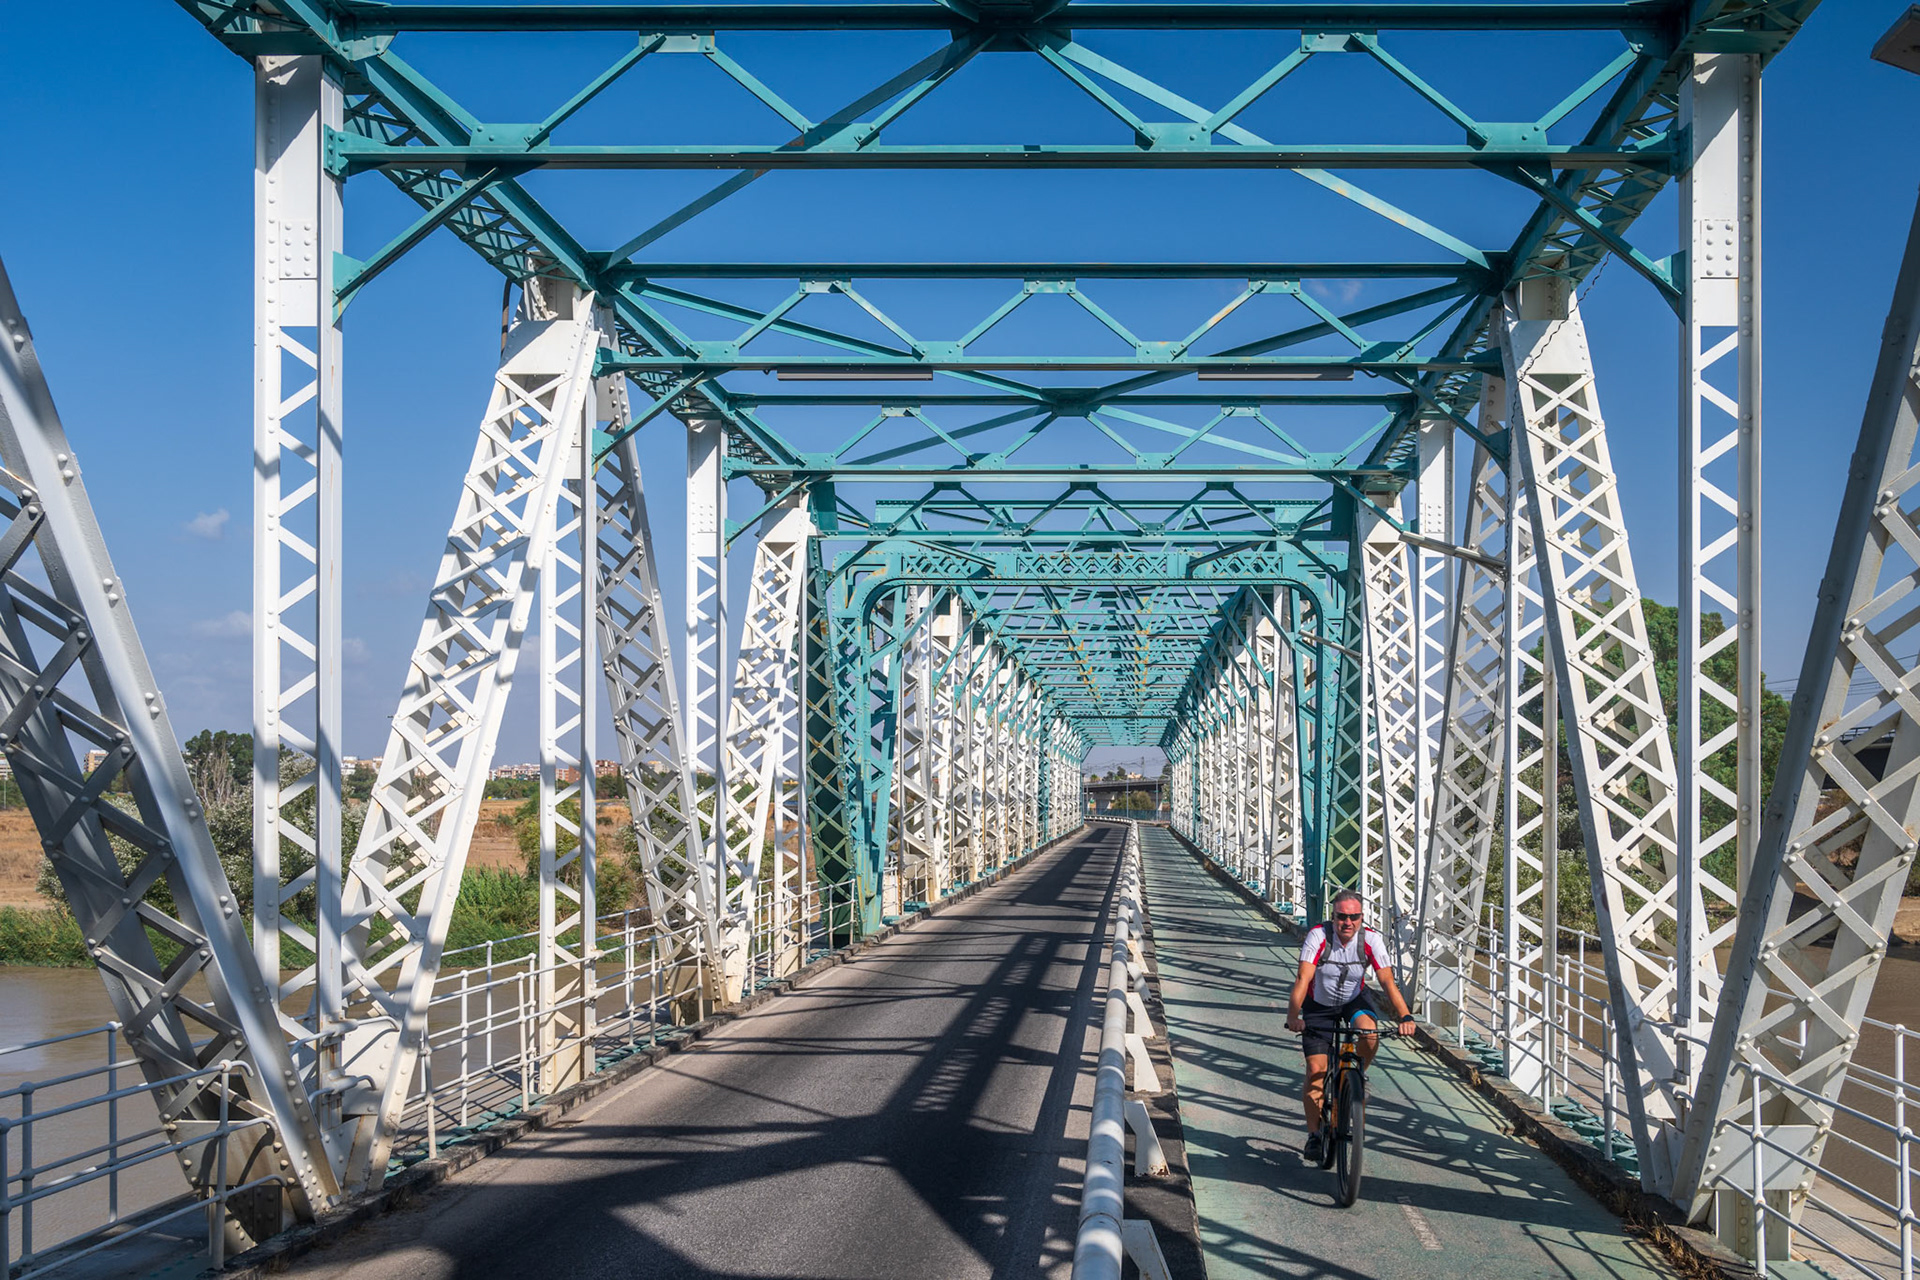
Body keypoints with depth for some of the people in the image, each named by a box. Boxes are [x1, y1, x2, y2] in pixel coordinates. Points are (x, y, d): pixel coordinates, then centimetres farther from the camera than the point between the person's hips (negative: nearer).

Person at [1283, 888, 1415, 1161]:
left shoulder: (1371, 939, -22)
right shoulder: (1318, 936, -27)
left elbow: (1387, 981, -26)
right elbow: (1303, 978, -35)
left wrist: (1405, 1016, -40)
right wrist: (1293, 1017, -49)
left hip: (1354, 1000, 1)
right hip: (1319, 1005, -1)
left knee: (1369, 1033, -31)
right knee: (1316, 1069, -8)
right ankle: (1314, 1134, 6)